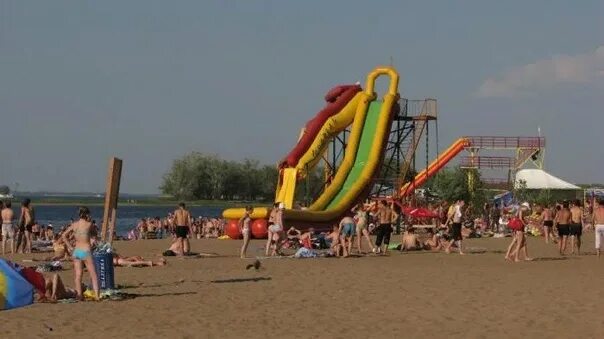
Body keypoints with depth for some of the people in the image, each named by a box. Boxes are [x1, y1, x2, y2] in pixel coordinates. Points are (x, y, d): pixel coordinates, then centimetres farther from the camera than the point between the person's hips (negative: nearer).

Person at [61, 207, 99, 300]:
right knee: (93, 275, 2)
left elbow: (64, 235, 5)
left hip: (76, 251, 5)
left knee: (78, 275, 7)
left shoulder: (74, 224, 3)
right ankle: (97, 295, -3)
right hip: (86, 251, -5)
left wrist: (70, 247, 10)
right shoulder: (89, 224, -10)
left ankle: (79, 295, 5)